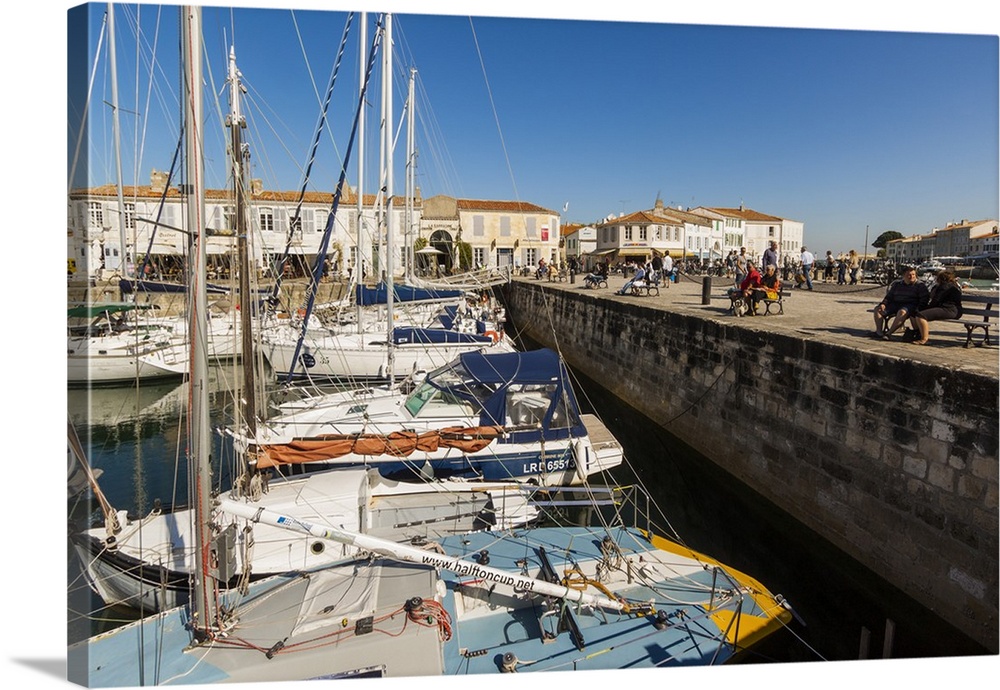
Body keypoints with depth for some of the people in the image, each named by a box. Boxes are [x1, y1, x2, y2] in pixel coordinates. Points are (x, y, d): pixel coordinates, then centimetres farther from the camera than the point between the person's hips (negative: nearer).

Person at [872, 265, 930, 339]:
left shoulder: (920, 285, 6)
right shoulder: (897, 284, 18)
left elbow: (924, 299, -2)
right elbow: (889, 296, 20)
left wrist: (918, 309, -19)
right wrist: (883, 304, -2)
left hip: (910, 305, -5)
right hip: (895, 304, 5)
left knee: (902, 312, -40)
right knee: (877, 308, -15)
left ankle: (889, 333, -44)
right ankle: (878, 331, -26)